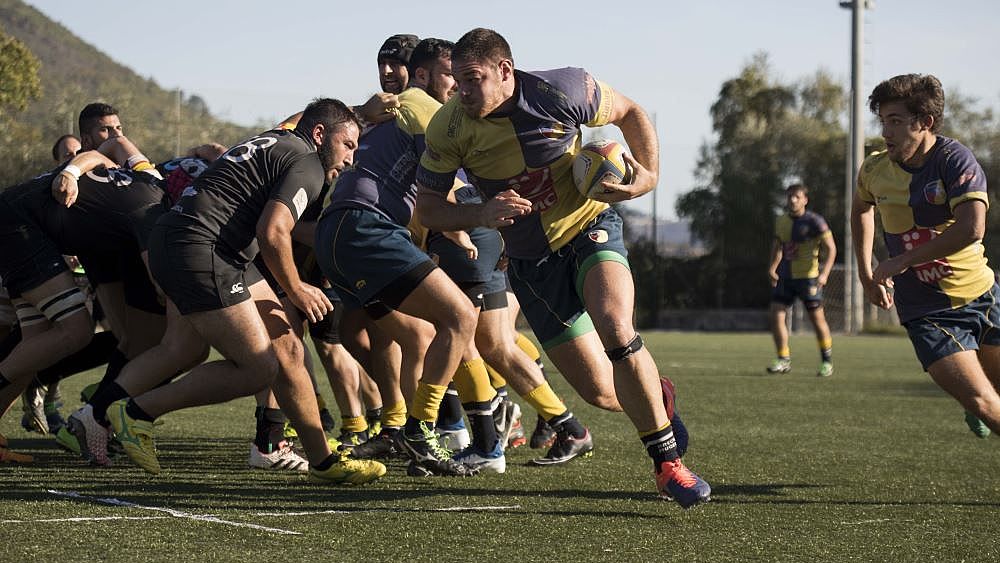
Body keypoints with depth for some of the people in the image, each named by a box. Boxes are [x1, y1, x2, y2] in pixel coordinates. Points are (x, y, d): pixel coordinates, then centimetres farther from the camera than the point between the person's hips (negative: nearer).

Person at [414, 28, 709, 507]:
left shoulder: (561, 91, -18)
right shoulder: (450, 127, -14)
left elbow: (629, 112, 1)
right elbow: (426, 206, -5)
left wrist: (649, 173, -15)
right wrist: (480, 214, -23)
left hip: (590, 227, -2)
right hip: (531, 262, 2)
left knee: (613, 325, -33)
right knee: (601, 393, -3)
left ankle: (667, 463, -22)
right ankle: (651, 395, 35)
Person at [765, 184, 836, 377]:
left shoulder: (814, 221, -8)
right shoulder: (781, 221, 10)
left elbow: (831, 248, -9)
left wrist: (824, 273, -20)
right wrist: (772, 268, 13)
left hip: (808, 276, -5)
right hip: (785, 277, 5)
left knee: (817, 318, 0)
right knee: (776, 315, -5)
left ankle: (827, 362, 15)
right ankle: (784, 360, 5)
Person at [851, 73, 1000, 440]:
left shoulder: (954, 159, -14)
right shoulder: (874, 170, -2)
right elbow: (861, 208, 24)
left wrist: (901, 262, -23)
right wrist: (866, 275, 19)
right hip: (925, 312, 1)